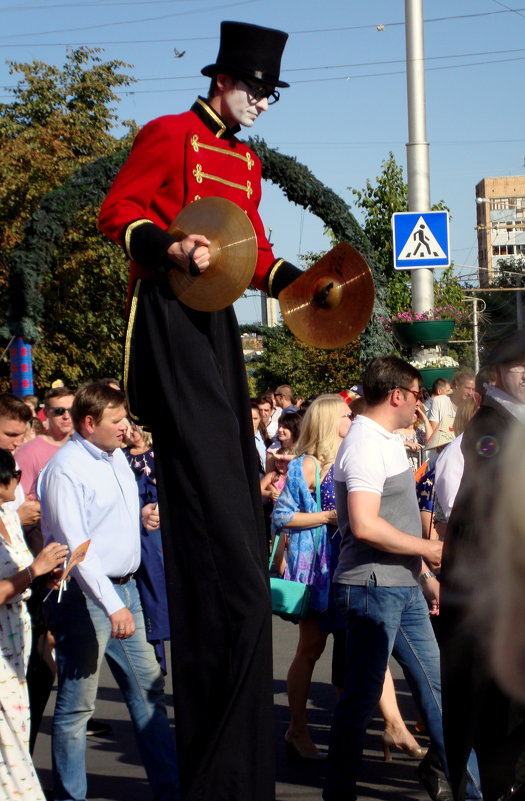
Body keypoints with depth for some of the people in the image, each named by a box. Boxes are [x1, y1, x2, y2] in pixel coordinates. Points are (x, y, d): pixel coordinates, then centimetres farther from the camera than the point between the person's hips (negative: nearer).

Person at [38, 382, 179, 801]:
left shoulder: (117, 456, 10)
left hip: (125, 589, 9)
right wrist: (112, 606, -25)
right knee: (76, 706, 1)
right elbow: (75, 546, -22)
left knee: (149, 690, 13)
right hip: (86, 596, -9)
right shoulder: (66, 468, -16)